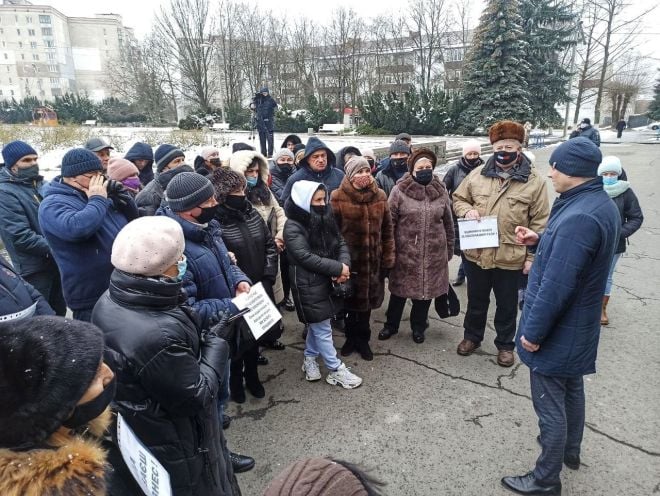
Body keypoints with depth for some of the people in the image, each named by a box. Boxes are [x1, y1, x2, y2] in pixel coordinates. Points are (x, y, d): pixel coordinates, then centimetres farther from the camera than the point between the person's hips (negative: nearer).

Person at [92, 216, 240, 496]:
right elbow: (196, 397, -26)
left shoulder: (108, 303, -11)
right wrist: (216, 346, -16)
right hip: (173, 450, -8)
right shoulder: (159, 336, -39)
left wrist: (201, 338, -8)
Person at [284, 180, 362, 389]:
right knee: (323, 328, 3)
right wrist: (338, 268, -21)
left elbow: (341, 243, 5)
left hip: (326, 281, 7)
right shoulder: (293, 227, -17)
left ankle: (309, 359, 39)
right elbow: (306, 257, -24)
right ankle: (336, 370, 16)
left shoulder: (325, 219, 6)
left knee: (317, 325, 20)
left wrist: (345, 264, -15)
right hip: (309, 285, -7)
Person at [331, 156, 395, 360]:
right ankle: (352, 338, 32)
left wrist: (388, 257, 3)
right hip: (349, 259, -3)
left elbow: (387, 228, 6)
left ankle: (361, 339, 32)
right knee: (351, 299, 10)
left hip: (373, 259, 3)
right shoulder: (338, 197, -8)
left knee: (367, 298, 13)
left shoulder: (379, 196, 3)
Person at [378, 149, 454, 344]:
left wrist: (449, 249, 11)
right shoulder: (399, 190, -7)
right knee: (399, 291, 10)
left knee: (426, 290, 14)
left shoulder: (440, 191, 4)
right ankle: (391, 325, 32)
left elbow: (448, 223, 10)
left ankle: (418, 327, 35)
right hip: (405, 252, -2)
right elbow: (389, 222, -5)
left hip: (433, 253, 3)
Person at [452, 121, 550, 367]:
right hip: (476, 253, 2)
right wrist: (467, 210, -12)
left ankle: (505, 344, 37)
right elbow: (458, 198, 11)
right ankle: (472, 336, 41)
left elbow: (539, 223, -6)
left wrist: (532, 256, -8)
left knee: (507, 305, 16)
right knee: (476, 300, 20)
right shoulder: (478, 174, 0)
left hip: (511, 257, -2)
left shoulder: (534, 181, -7)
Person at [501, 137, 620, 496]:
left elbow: (556, 286, -30)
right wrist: (540, 241, 4)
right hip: (578, 326, 10)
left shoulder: (578, 217, -30)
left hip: (557, 331, -10)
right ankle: (570, 452, 48)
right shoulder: (602, 205, 4)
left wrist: (534, 332, -20)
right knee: (572, 389, 26)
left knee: (550, 405, 6)